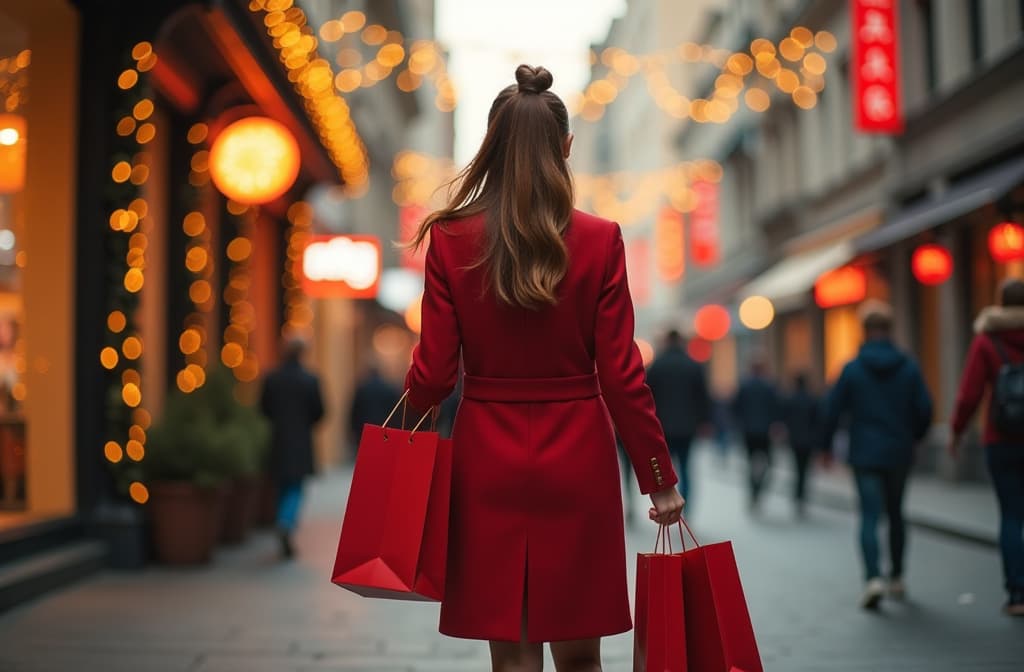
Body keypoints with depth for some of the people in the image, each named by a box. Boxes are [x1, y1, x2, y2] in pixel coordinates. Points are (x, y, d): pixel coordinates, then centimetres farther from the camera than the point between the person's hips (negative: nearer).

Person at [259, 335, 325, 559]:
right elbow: (318, 411, -5)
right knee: (295, 487, 3)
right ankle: (286, 524, -23)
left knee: (282, 486, 15)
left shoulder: (272, 378, -2)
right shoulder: (310, 380, -9)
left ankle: (285, 535, 22)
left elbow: (264, 407, 3)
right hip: (300, 441, -3)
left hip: (278, 440, 3)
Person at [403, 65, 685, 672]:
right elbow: (621, 375, -6)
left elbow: (434, 374, -4)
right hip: (577, 461, 0)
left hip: (489, 460, 0)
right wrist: (660, 478, 3)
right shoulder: (601, 240, -6)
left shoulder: (450, 239, -5)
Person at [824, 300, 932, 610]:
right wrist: (912, 438, 18)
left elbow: (833, 410, -3)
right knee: (895, 514, 17)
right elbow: (924, 410, 0)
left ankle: (874, 577, -20)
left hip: (865, 455, -2)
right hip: (899, 454, 2)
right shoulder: (909, 368, 0)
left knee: (870, 516, -3)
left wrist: (826, 445, 10)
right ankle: (897, 578, 23)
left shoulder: (852, 369, -5)